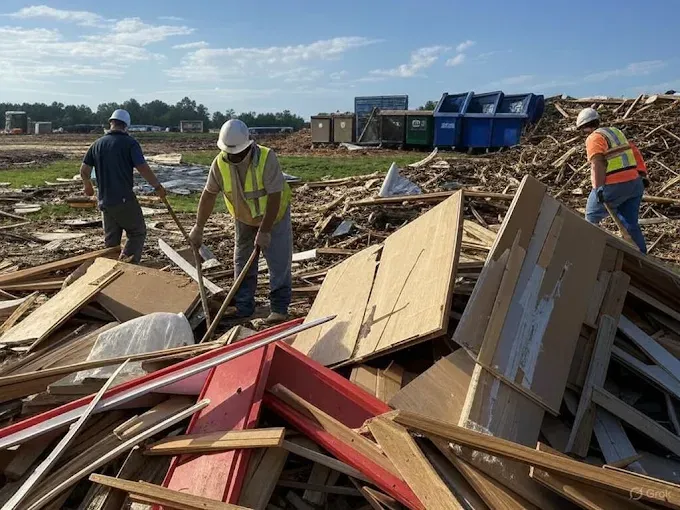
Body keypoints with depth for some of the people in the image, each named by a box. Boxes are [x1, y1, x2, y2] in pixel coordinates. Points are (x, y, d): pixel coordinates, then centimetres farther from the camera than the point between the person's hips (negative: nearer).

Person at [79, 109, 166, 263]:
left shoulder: (97, 144, 8)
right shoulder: (129, 143, -8)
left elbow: (84, 170, 10)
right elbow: (143, 169, -16)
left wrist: (87, 185, 28)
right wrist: (158, 187, -5)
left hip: (105, 201, 6)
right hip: (125, 199, -5)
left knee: (111, 239, 16)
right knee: (138, 233, 5)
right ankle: (128, 263, -11)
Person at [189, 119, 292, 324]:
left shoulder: (266, 158, -31)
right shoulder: (220, 163, -18)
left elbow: (274, 196, -30)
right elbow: (209, 195, -8)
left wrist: (264, 231, -29)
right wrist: (198, 227, -5)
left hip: (275, 216, -4)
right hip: (244, 219, 5)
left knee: (279, 263, -5)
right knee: (242, 262, 9)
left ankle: (279, 308, 5)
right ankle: (243, 305, 21)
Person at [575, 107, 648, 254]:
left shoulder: (594, 138, -5)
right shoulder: (616, 132, 21)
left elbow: (597, 164, -18)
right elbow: (635, 152, 18)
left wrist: (599, 188, -22)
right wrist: (642, 175, 15)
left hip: (613, 186, -8)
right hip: (635, 183, 8)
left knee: (592, 217, 11)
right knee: (630, 223, 11)